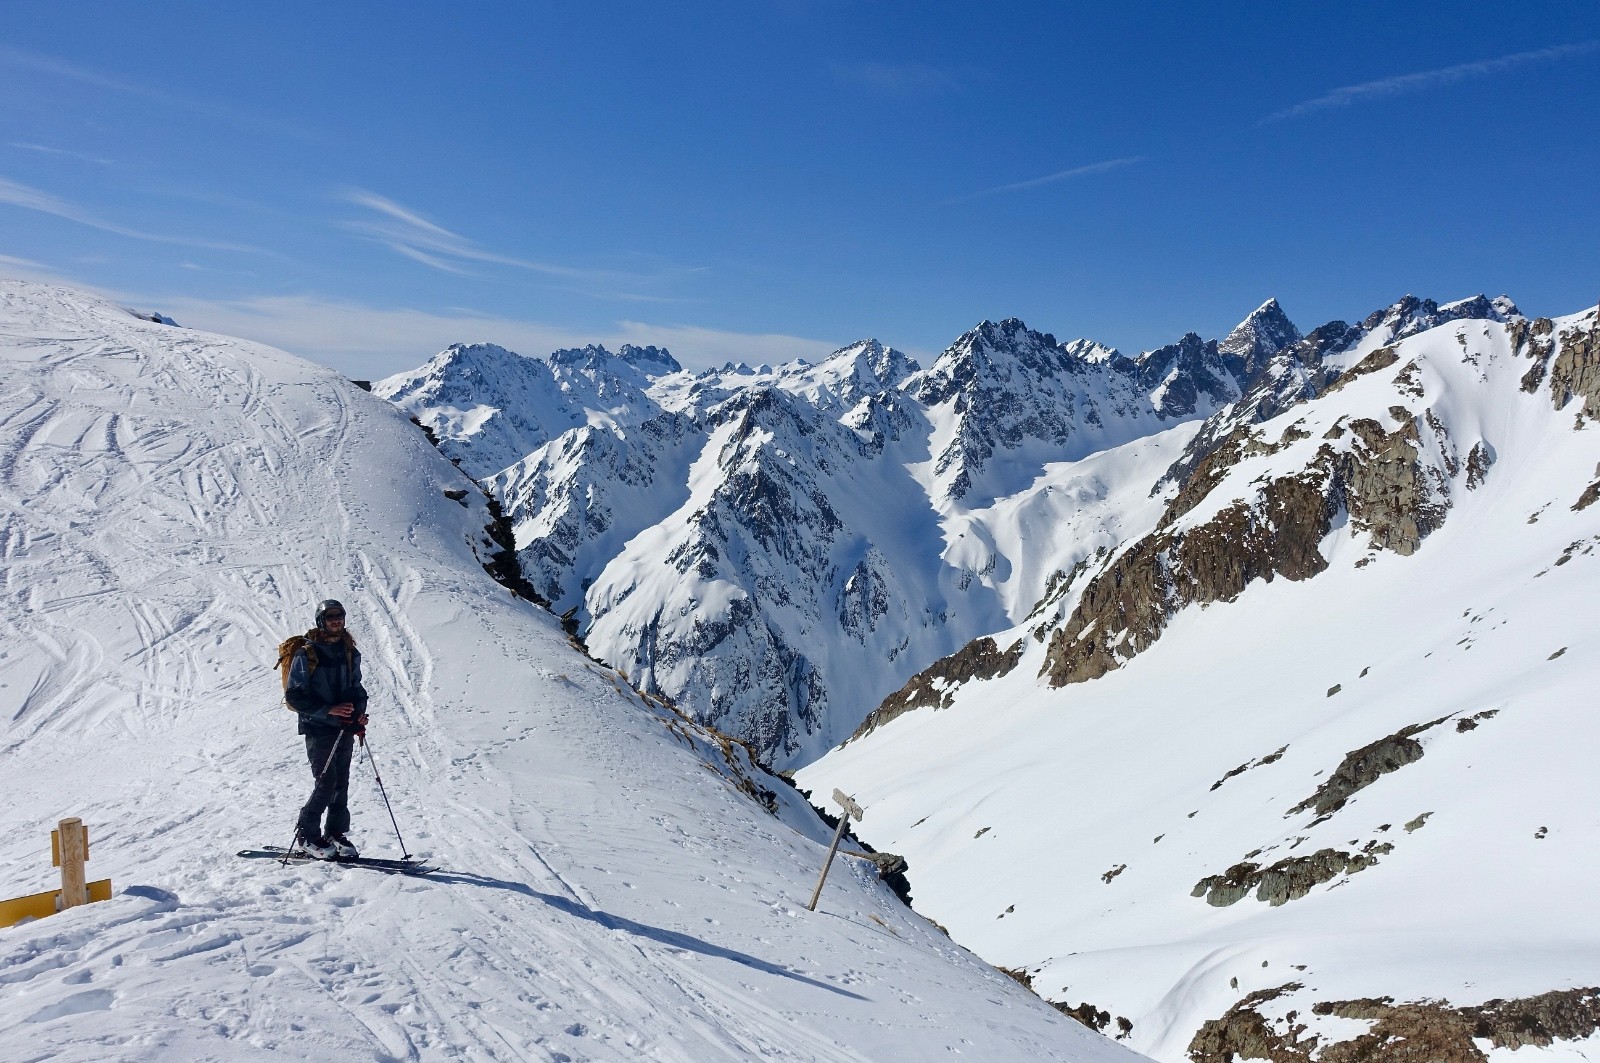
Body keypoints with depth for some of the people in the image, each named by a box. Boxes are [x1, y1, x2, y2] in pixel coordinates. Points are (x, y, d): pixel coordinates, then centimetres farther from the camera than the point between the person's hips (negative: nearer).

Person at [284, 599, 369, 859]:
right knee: (326, 783, -10)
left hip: (345, 729, 6)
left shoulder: (350, 652, 11)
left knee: (341, 783, 7)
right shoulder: (306, 654, -7)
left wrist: (359, 713, 1)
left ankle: (336, 834, 16)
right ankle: (307, 834, 6)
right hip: (318, 728, -5)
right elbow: (294, 696, -10)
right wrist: (327, 710, -20)